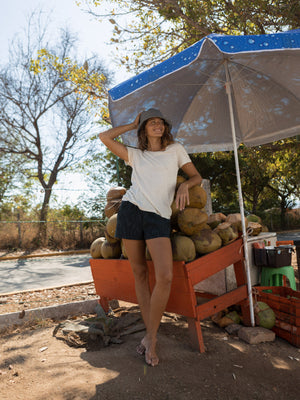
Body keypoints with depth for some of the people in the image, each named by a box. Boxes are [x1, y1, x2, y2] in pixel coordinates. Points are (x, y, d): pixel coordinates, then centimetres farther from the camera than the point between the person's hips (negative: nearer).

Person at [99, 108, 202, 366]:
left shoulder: (175, 149, 16)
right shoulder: (135, 155, 16)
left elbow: (196, 176, 17)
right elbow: (105, 137, 11)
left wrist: (184, 185, -6)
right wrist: (132, 125, 19)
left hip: (159, 217, -1)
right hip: (131, 211, 2)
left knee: (165, 277, -17)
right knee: (140, 273, 3)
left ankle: (151, 338, -1)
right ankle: (148, 332, 16)